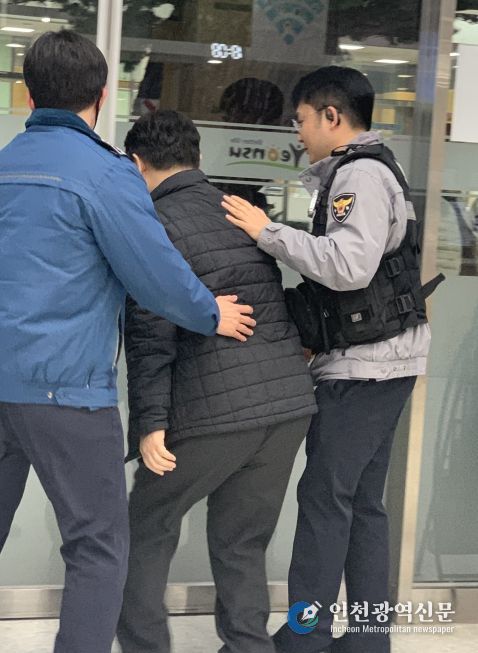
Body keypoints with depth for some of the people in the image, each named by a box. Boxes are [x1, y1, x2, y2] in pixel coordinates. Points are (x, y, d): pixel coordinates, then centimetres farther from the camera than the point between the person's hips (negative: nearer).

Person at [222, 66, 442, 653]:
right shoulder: (360, 172, 19)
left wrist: (268, 233, -20)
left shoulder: (360, 174, -14)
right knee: (361, 502, 12)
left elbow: (351, 267, -27)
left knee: (325, 497, -5)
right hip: (375, 360, 10)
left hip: (363, 363, -10)